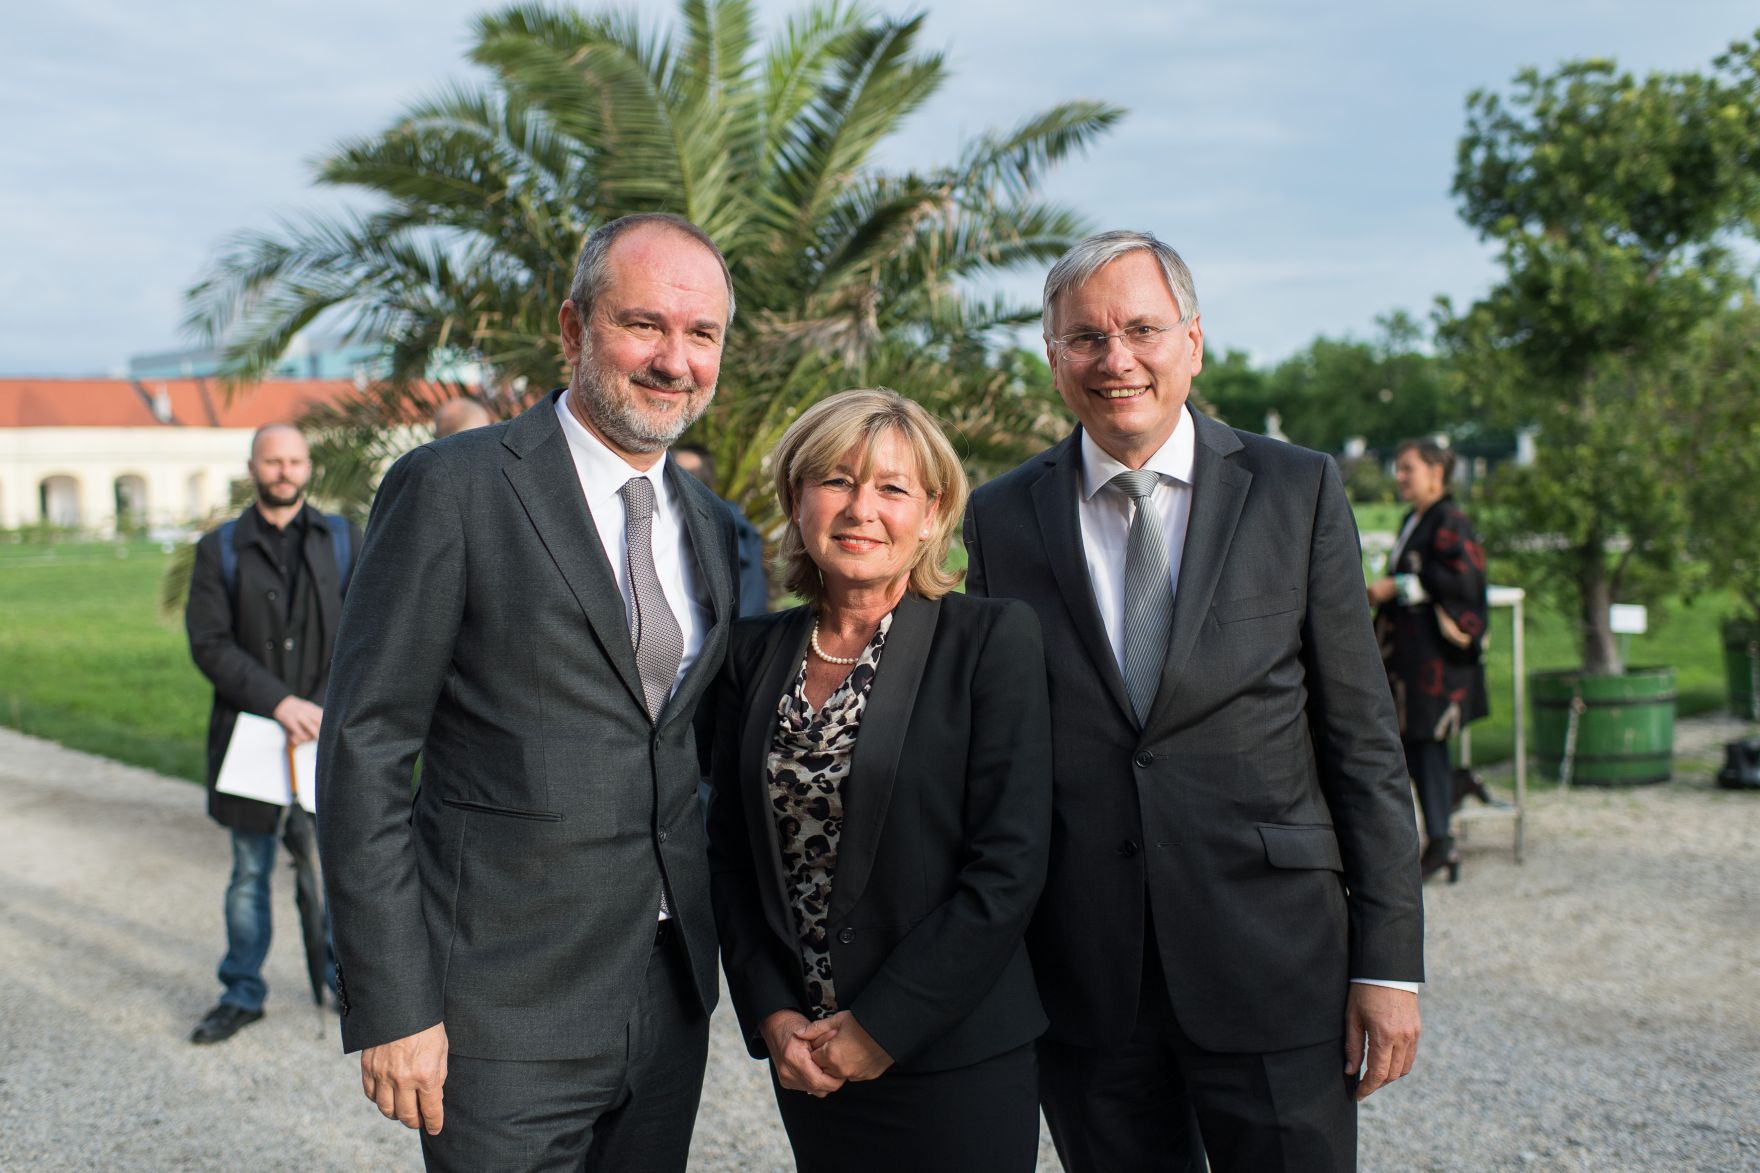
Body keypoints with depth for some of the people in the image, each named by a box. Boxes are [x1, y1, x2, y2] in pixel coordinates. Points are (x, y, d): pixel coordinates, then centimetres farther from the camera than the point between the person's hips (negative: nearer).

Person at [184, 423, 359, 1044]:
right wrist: (280, 702, -17)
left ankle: (344, 971, 26)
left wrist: (327, 708, -13)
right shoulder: (220, 549, 3)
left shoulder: (343, 539, 6)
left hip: (331, 731, 0)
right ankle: (242, 993, 22)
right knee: (249, 872, 9)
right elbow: (209, 644, -5)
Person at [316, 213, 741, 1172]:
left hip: (671, 1000, 6)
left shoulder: (711, 526, 10)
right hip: (506, 1015, -6)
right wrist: (390, 1009, -15)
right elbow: (363, 751, -12)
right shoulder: (451, 488, -10)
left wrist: (717, 941, 12)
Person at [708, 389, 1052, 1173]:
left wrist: (882, 1026, -12)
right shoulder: (755, 653, 5)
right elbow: (731, 850, 9)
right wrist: (771, 1015, -2)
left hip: (955, 1063, -3)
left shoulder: (992, 638, -8)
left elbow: (1008, 866, -13)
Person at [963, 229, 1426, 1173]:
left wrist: (1390, 961, -4)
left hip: (1271, 960, -1)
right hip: (1082, 982, 2)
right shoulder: (1003, 517, 4)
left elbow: (1362, 736, -1)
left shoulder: (1298, 492, 0)